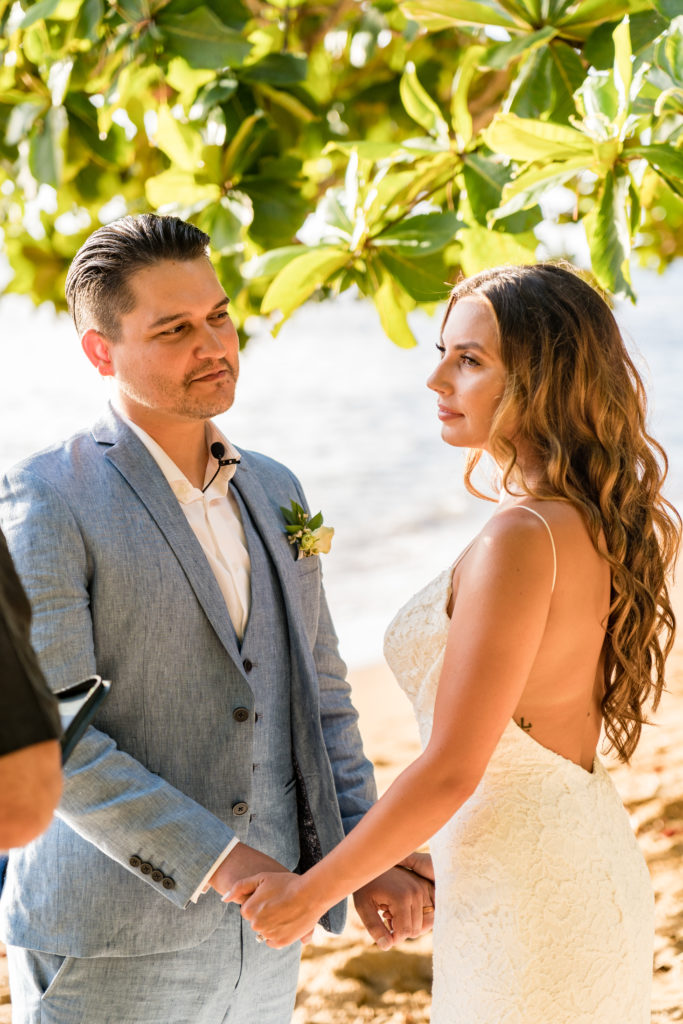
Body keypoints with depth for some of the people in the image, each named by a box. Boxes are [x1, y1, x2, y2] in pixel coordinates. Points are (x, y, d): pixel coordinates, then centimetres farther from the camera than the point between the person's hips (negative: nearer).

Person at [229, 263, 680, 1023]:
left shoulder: (521, 540, -22)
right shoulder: (595, 524, 5)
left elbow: (451, 769, -21)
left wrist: (310, 892, -10)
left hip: (528, 900, -9)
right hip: (589, 868, 9)